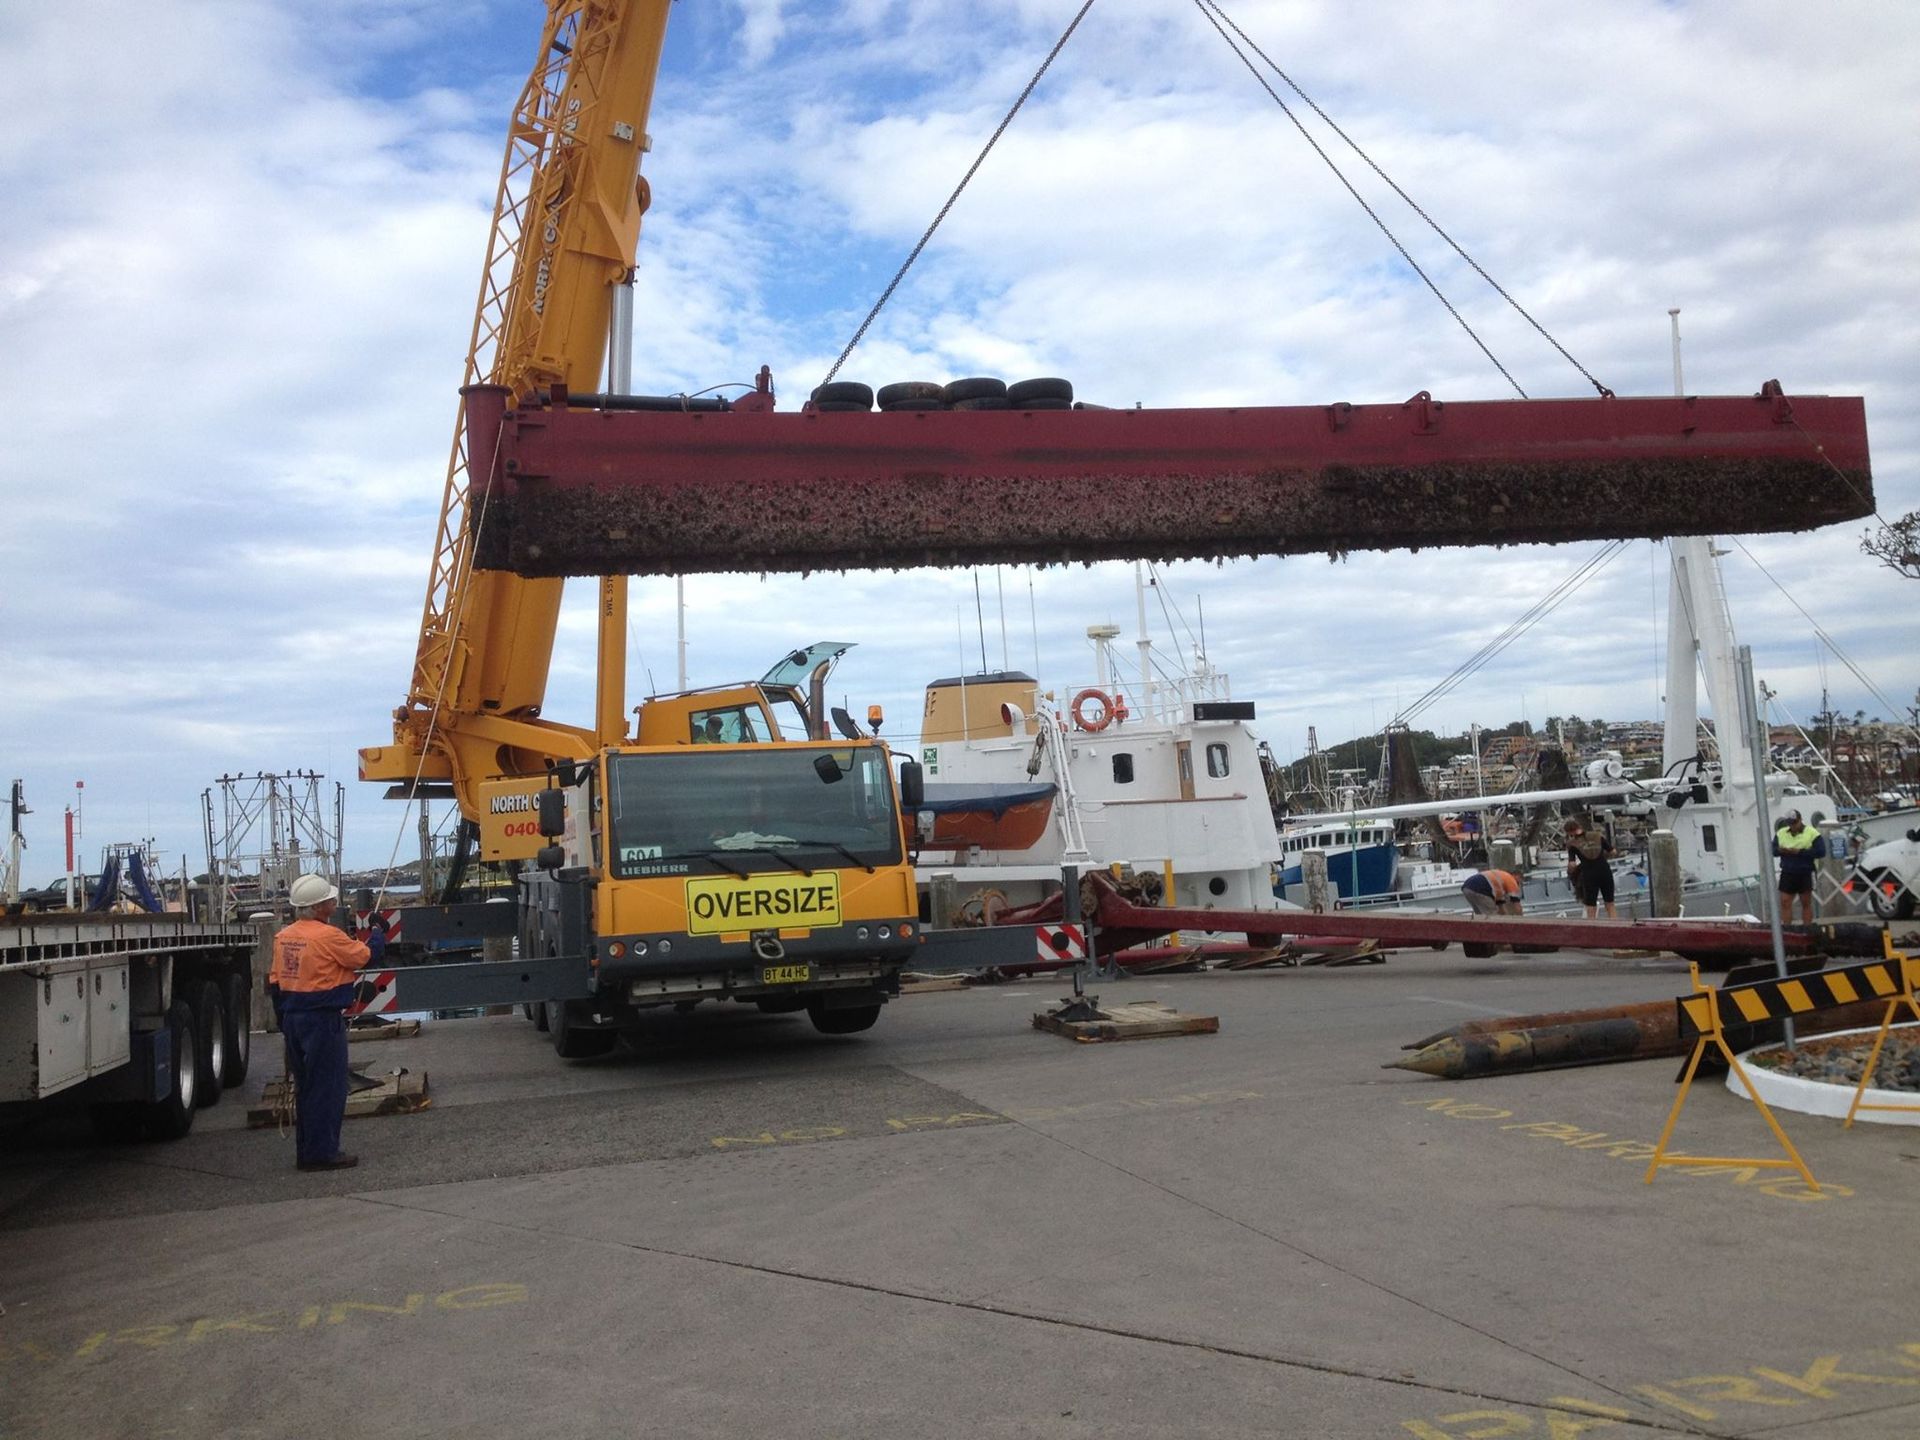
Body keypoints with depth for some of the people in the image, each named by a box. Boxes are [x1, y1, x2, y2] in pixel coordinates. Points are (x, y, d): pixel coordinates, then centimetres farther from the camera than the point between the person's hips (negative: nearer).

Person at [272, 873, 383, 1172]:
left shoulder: (283, 937, 7)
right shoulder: (328, 936, -17)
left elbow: (276, 980, 12)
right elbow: (365, 956, -8)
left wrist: (283, 1020, 19)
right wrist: (379, 934, 10)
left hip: (292, 1019, 8)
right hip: (323, 1020, -8)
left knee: (305, 1087, 16)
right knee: (327, 1088, -1)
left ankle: (306, 1152, 22)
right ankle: (322, 1153, 1)